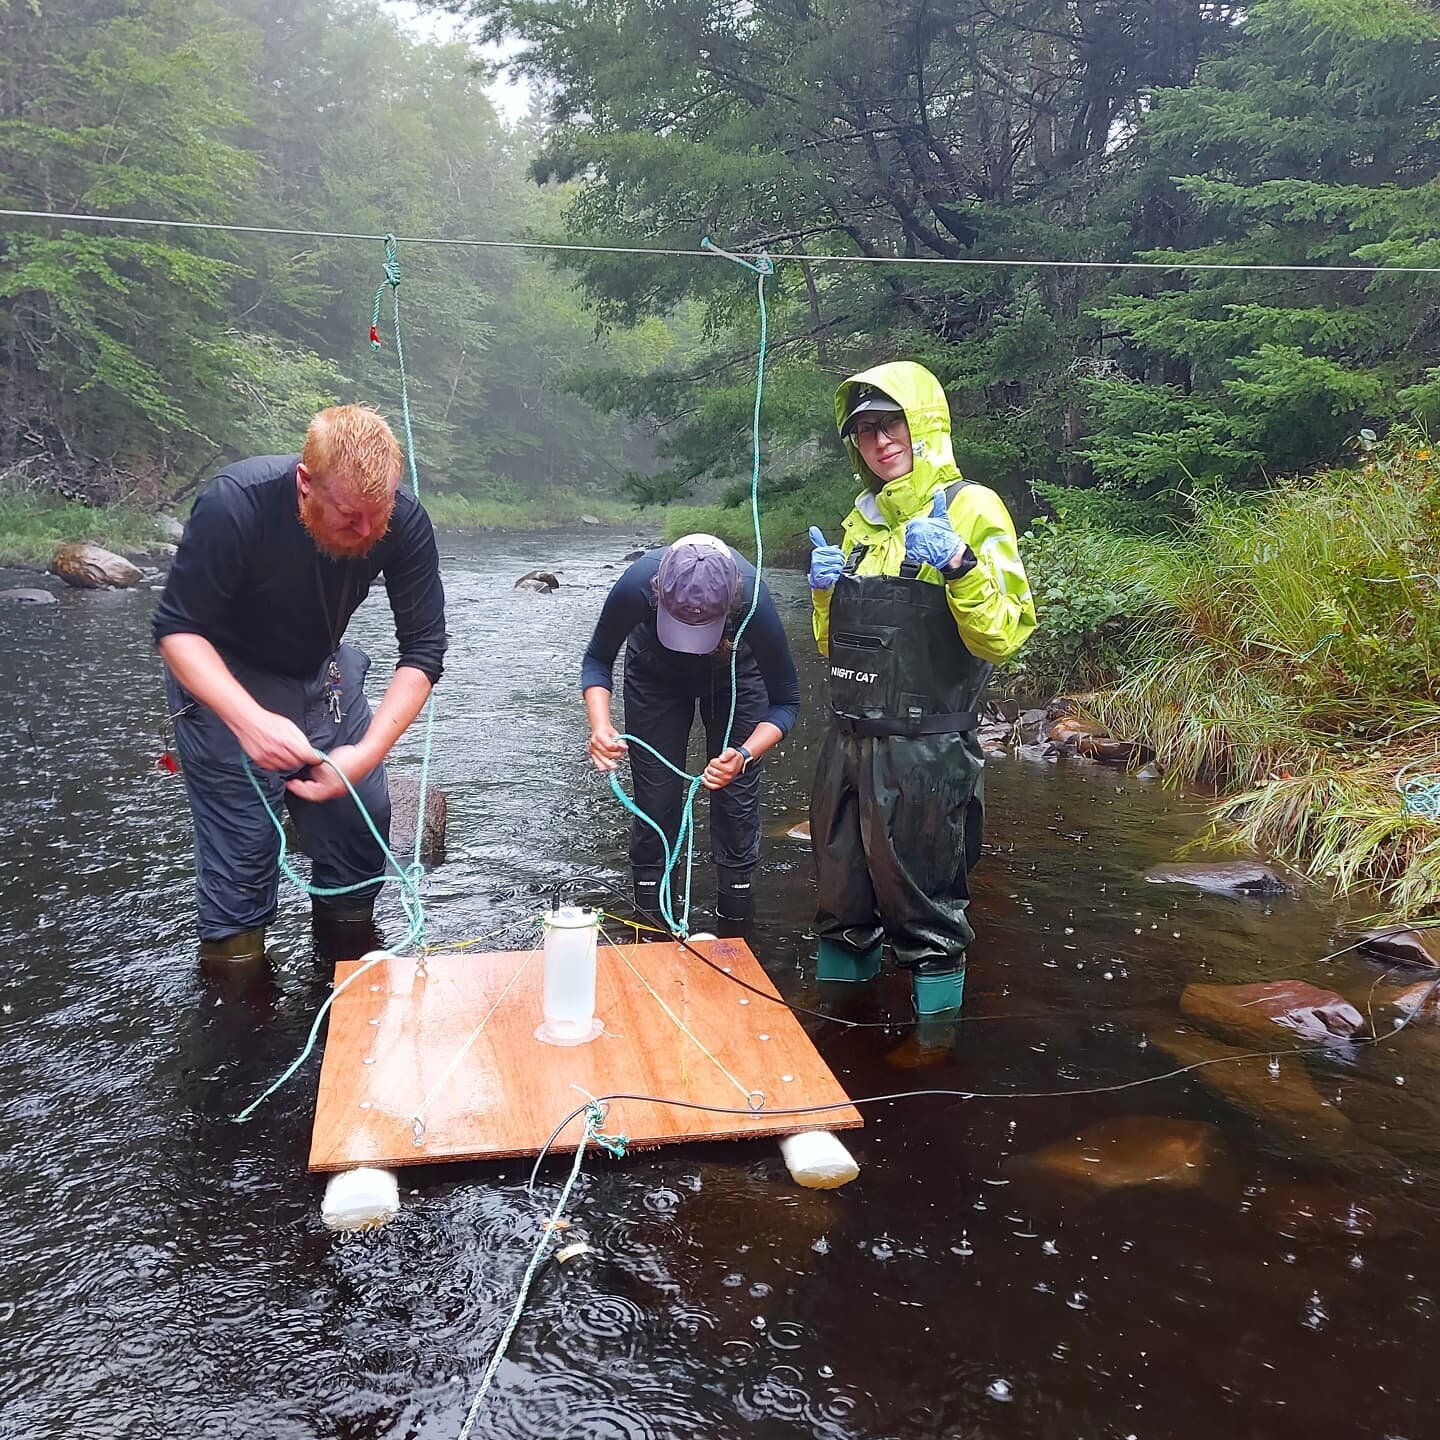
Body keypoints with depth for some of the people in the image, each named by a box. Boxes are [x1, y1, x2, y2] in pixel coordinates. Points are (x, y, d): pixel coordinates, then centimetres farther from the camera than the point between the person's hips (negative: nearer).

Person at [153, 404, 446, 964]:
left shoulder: (403, 521, -24)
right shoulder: (235, 503, -33)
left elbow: (423, 648, -20)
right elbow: (177, 629, -25)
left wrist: (369, 751, -33)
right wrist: (250, 721, -41)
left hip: (322, 671, 4)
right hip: (223, 679, -4)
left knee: (361, 820, 6)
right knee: (243, 842, -9)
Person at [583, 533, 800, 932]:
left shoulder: (752, 599, -40)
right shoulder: (637, 584, -38)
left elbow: (785, 701, -26)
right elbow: (597, 660, -18)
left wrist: (744, 756, -44)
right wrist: (600, 726, -37)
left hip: (734, 673, 0)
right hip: (656, 672, 1)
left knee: (737, 799, -6)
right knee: (655, 801, -3)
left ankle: (735, 930, 10)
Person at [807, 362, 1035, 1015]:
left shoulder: (971, 508, -8)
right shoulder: (863, 517, 14)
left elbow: (1004, 634, -16)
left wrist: (959, 566, -30)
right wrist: (826, 590, 1)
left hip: (923, 751, -7)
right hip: (848, 741, 7)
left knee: (924, 913, 5)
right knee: (843, 908, 19)